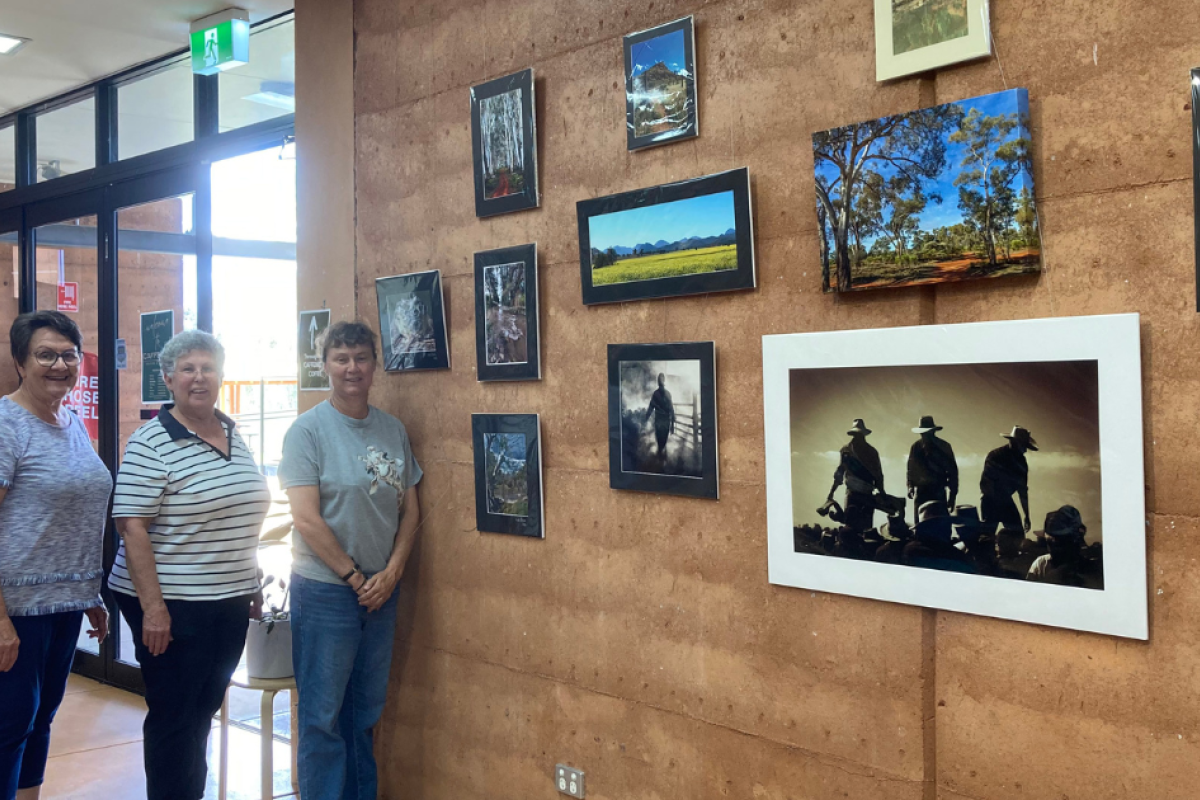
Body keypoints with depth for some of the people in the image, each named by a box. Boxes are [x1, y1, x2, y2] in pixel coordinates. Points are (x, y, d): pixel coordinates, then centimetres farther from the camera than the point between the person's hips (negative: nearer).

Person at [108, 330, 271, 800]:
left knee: (204, 709, 18)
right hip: (172, 606, -6)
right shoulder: (151, 444, -12)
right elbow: (132, 529, -16)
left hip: (230, 603, 7)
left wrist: (253, 585, 17)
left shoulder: (234, 436, 9)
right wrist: (152, 606, -20)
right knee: (174, 716, 6)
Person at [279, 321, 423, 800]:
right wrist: (354, 577, -12)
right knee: (323, 716, 4)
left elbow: (410, 510, 8)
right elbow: (306, 519, -14)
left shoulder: (393, 430, 6)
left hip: (381, 592, 5)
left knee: (366, 711, 16)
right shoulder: (308, 430, -9)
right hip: (325, 591, -5)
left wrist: (390, 573, -4)